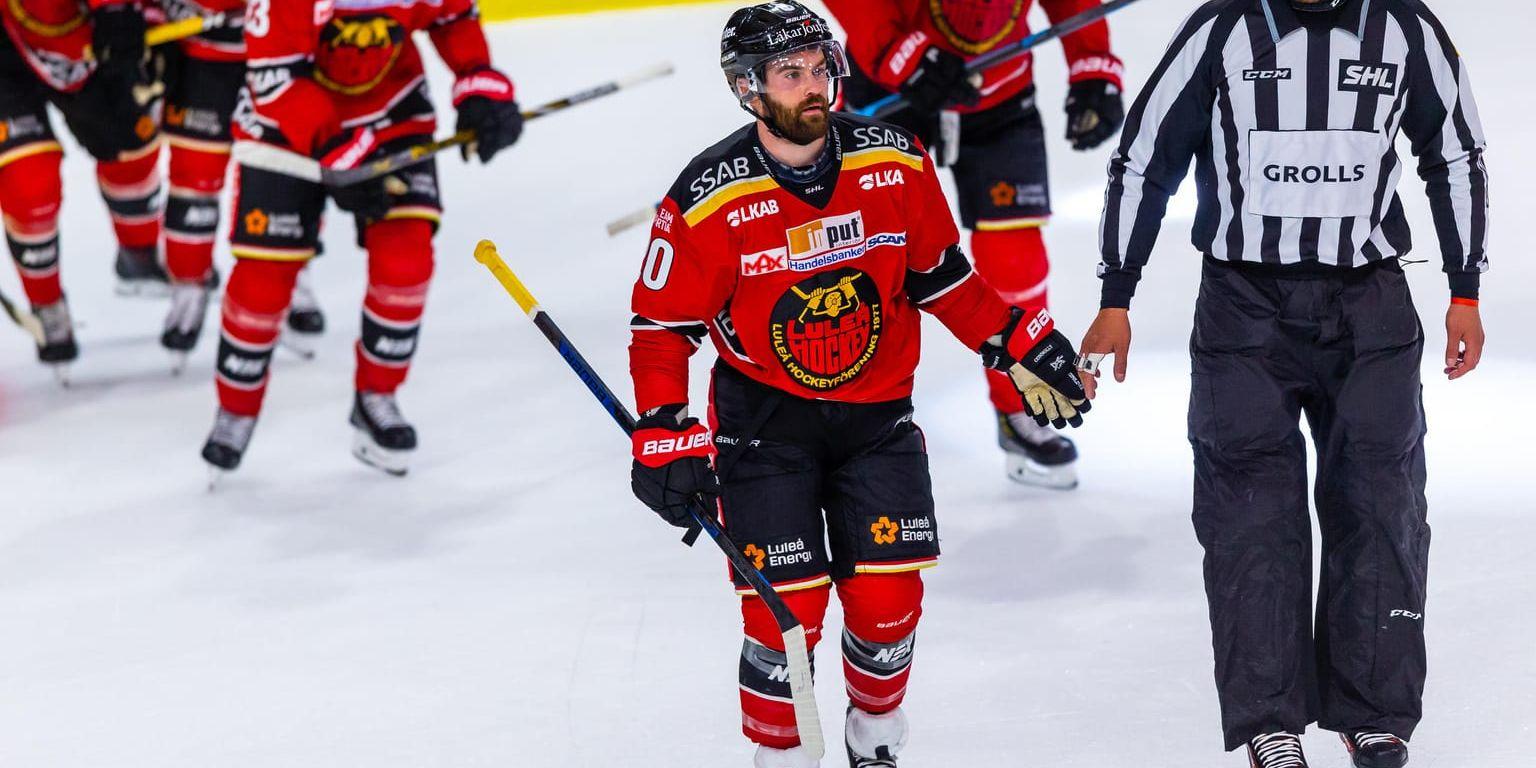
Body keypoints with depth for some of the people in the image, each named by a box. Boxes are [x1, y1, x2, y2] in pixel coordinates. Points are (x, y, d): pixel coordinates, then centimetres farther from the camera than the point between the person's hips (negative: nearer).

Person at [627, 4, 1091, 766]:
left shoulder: (895, 161, -7)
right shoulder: (707, 201, -15)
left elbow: (940, 274, 8)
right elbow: (662, 325, -7)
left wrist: (1022, 346, 5)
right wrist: (664, 437, -16)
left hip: (877, 413, 3)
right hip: (763, 422, -3)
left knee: (888, 601, 0)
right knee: (786, 611, -8)